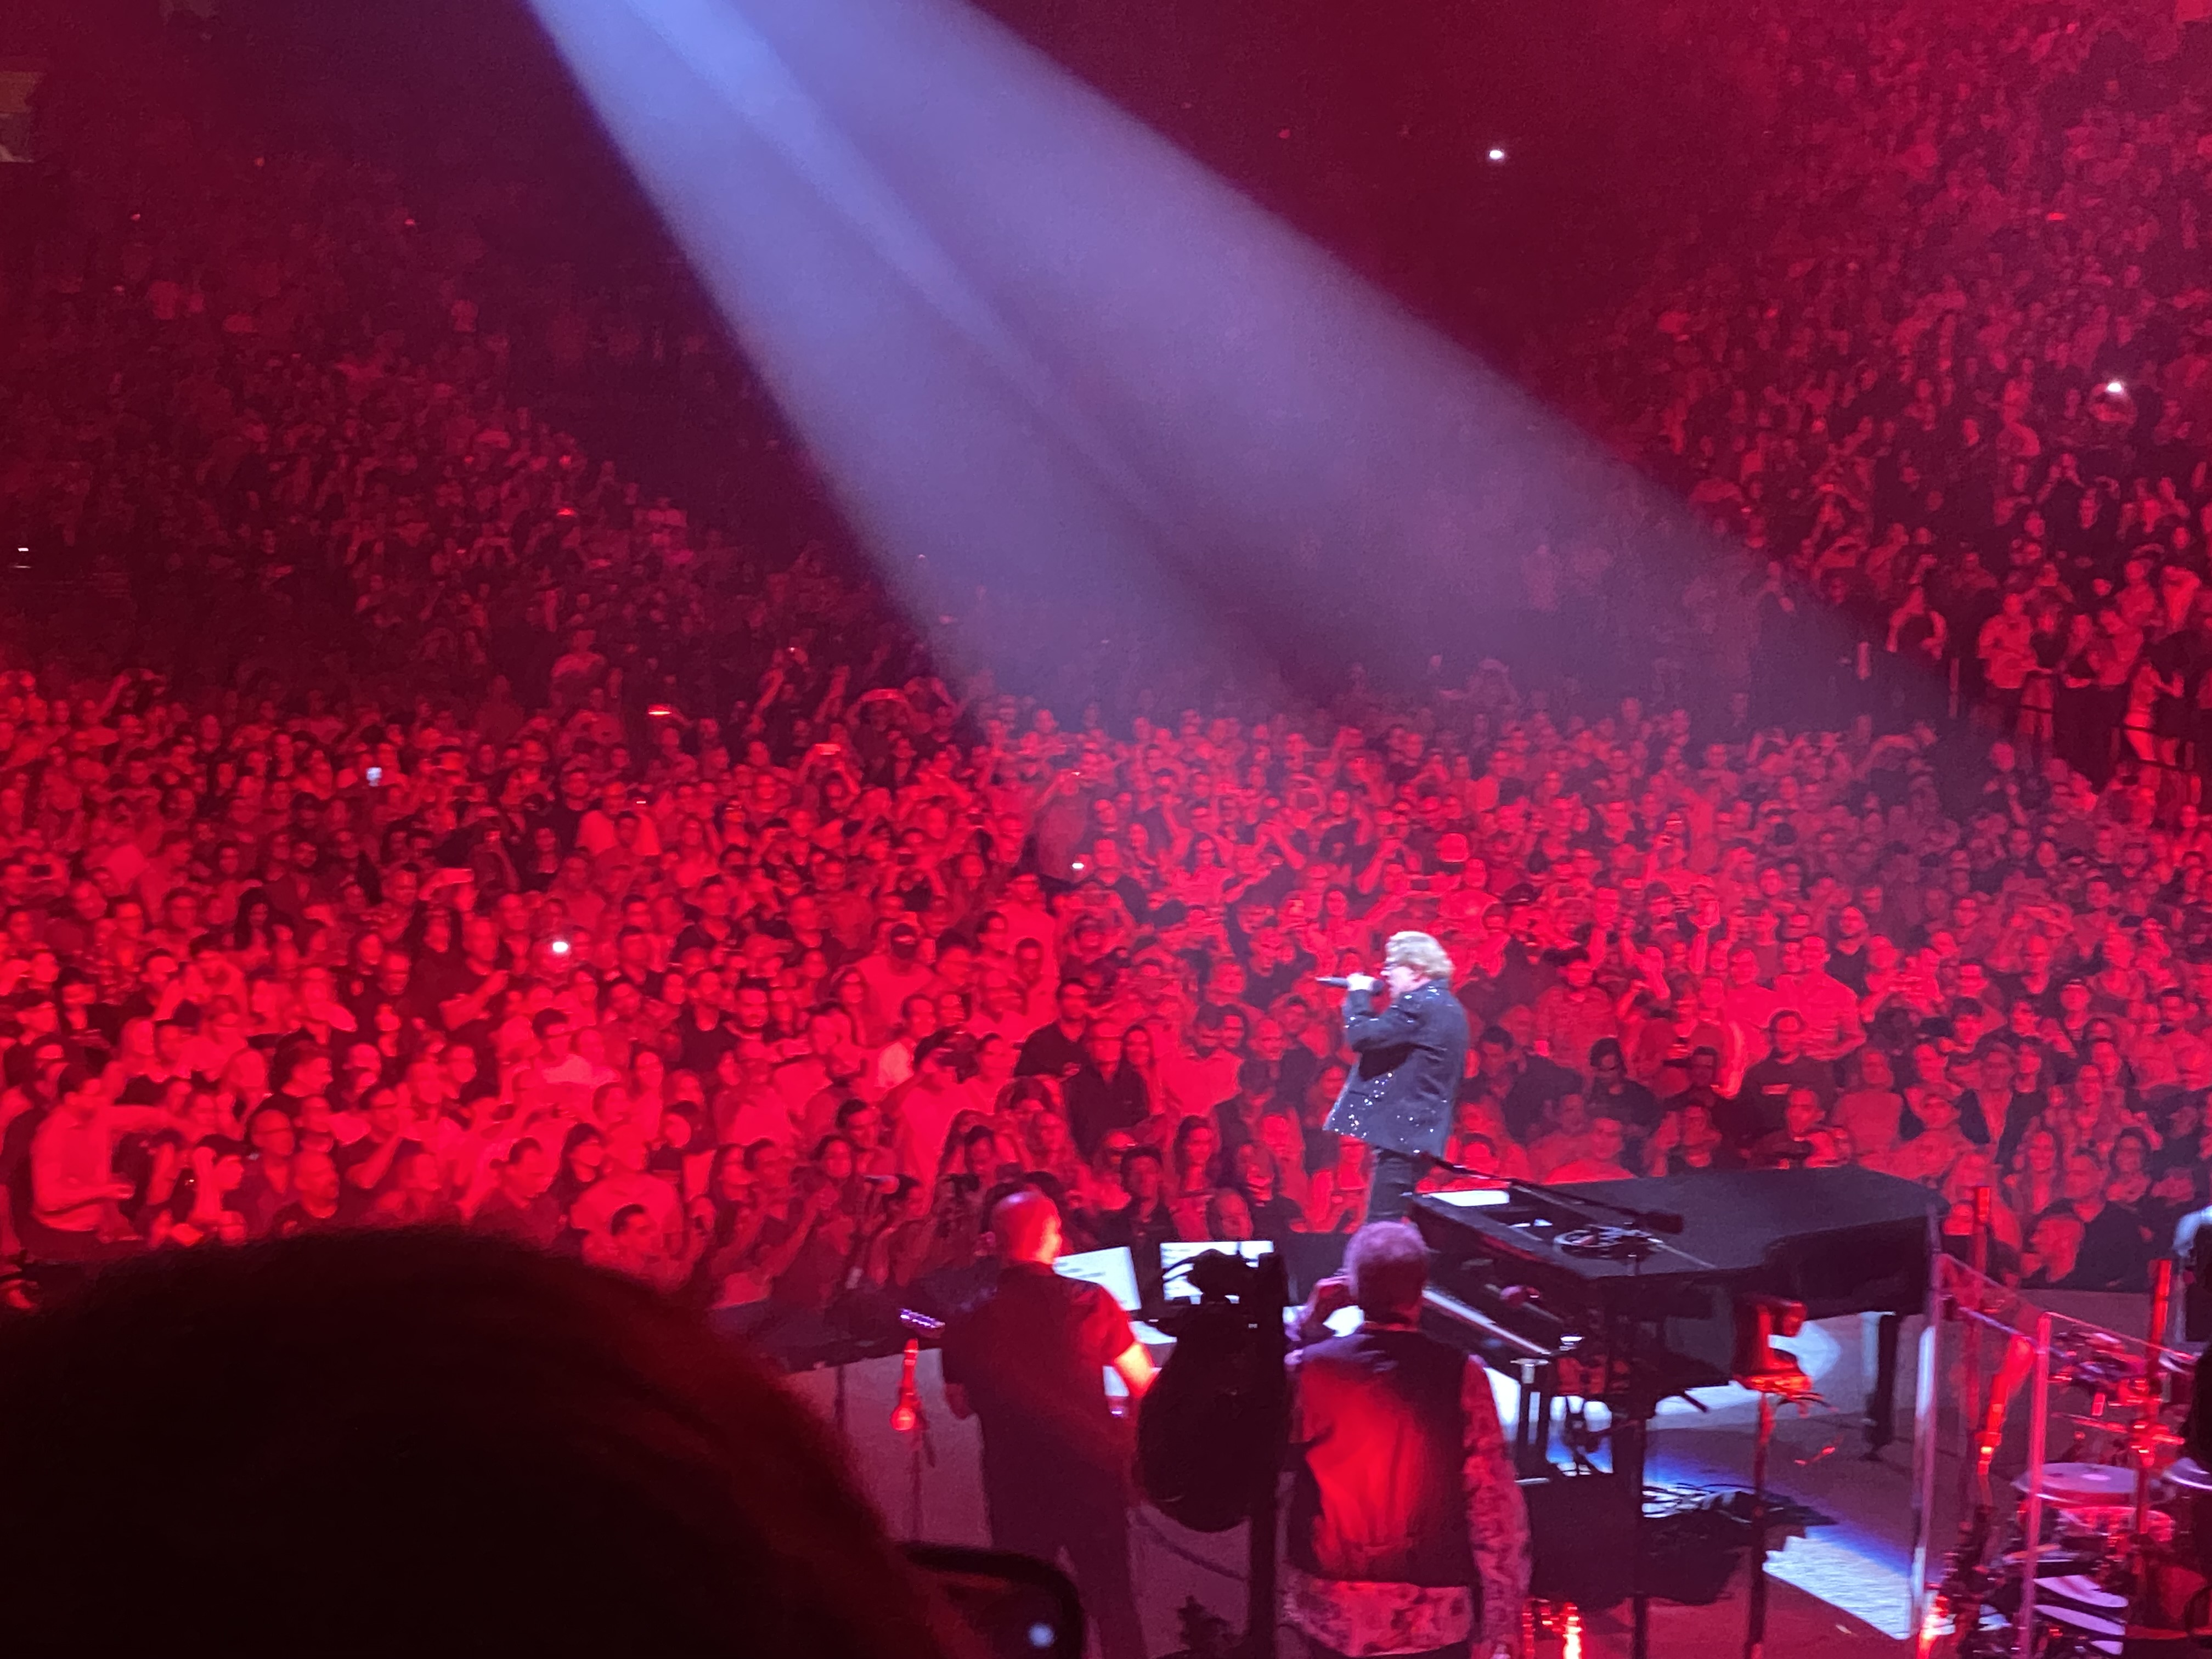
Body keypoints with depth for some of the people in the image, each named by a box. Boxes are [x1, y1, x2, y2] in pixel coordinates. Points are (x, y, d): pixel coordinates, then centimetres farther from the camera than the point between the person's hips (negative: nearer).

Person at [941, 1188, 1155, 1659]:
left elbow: (961, 1406, 5)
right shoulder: (1090, 1302, -12)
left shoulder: (969, 1322, -9)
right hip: (1094, 1473, 0)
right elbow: (1144, 1387, -5)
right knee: (1112, 1601, 15)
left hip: (1015, 1483, 1)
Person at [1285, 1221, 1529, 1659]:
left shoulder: (1310, 1368, -8)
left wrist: (1306, 1324, 16)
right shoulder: (1462, 1375, -11)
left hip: (1331, 1613, 1)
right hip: (1434, 1619, -1)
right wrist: (1499, 1622, -3)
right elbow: (1495, 1505, -11)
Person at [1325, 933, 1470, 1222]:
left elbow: (1362, 1037, -19)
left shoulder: (1418, 1004, -14)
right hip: (1423, 1130, 11)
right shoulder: (1449, 1007, 18)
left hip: (1402, 1130, -11)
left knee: (1382, 1226, -11)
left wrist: (1358, 995, -4)